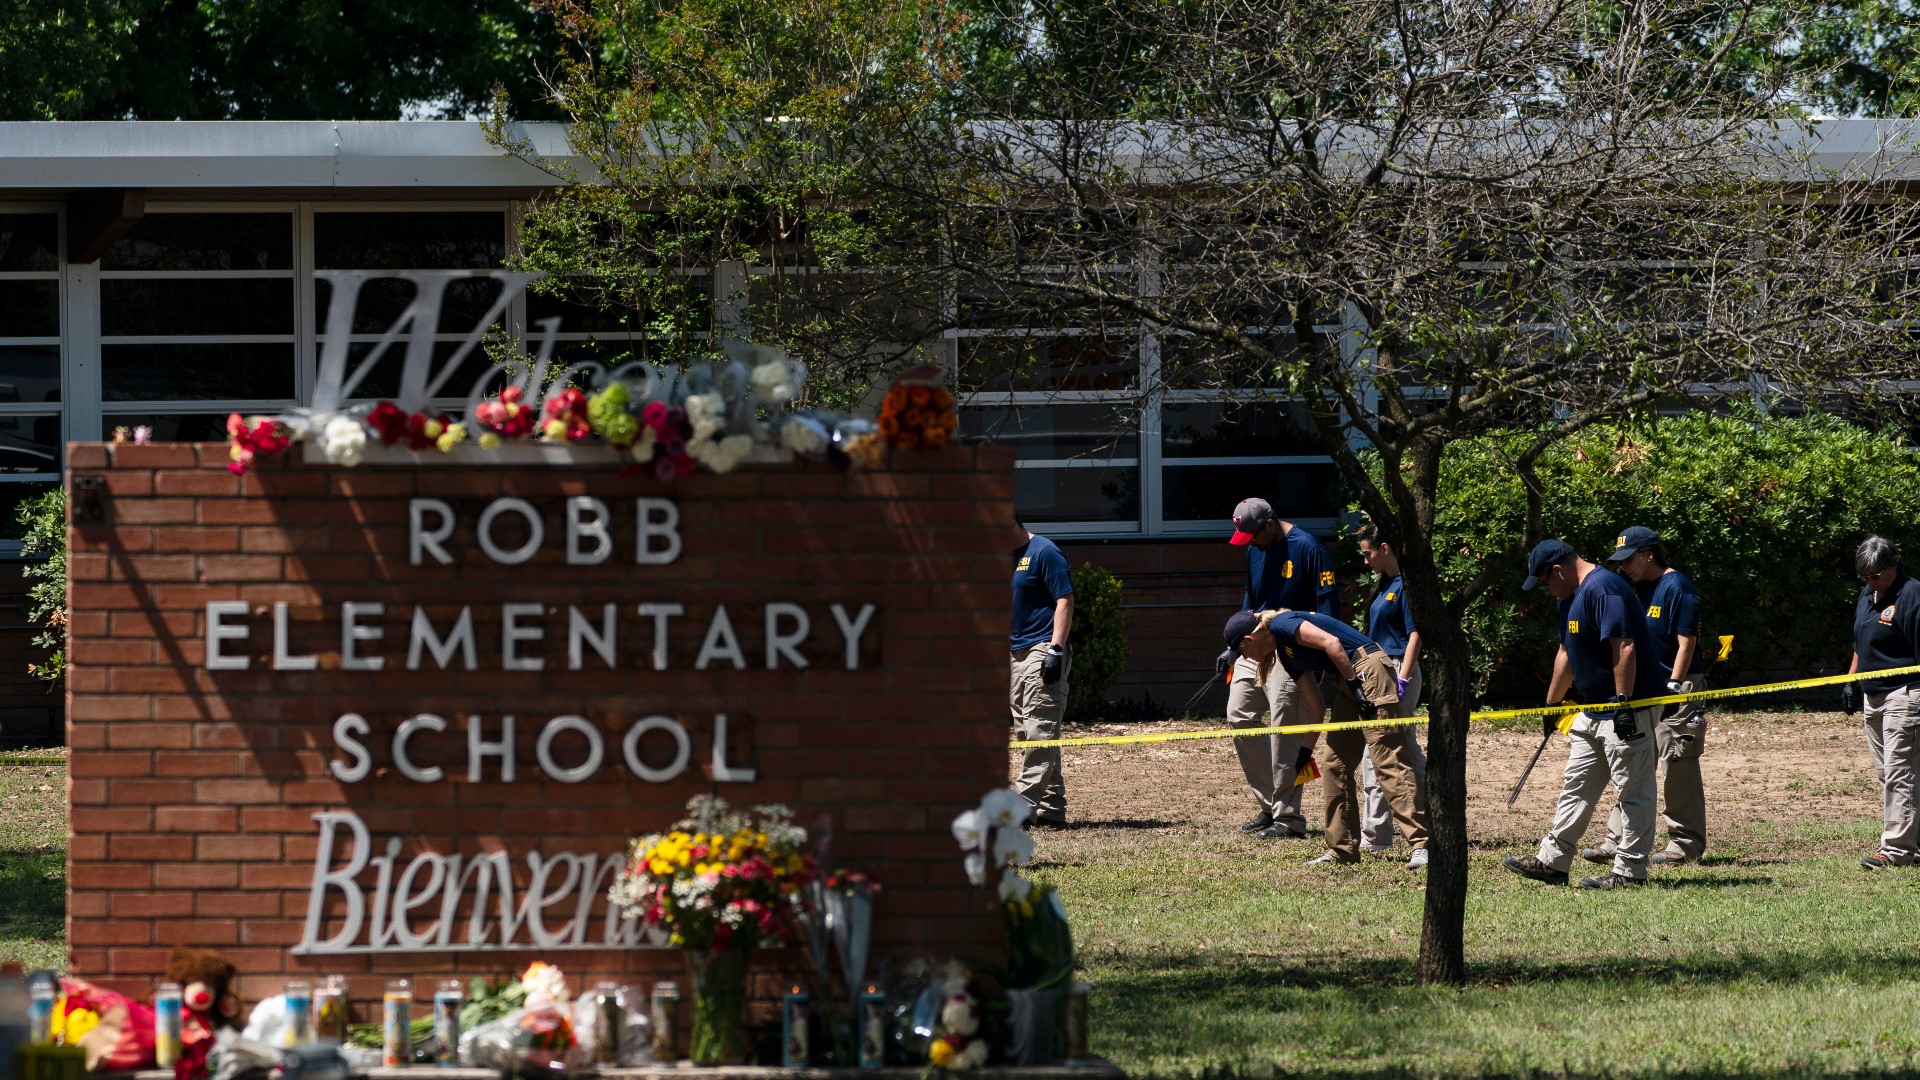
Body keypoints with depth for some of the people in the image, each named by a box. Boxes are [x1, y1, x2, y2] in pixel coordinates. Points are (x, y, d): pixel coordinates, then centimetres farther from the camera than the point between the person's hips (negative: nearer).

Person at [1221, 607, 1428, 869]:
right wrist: (1305, 752, 25)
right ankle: (1342, 850, 17)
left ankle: (1422, 845, -22)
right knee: (1336, 764, 12)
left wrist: (1354, 686, -18)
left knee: (1387, 762, -15)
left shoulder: (1282, 626, -6)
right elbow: (1315, 706, 23)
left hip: (1368, 670, -10)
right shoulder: (1286, 655, 20)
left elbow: (1331, 642, -18)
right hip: (1352, 683, 10)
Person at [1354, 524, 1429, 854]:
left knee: (1376, 754, -10)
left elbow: (1415, 634, -17)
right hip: (1380, 673, 10)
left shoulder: (1405, 584, -12)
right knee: (1407, 753, 14)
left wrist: (1402, 679, -22)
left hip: (1399, 672, -10)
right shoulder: (1385, 584, 16)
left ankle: (1375, 837, -8)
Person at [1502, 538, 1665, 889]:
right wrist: (1551, 705, 31)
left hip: (1627, 711, -11)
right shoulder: (1571, 596, 15)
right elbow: (1567, 653, 26)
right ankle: (1552, 862, 20)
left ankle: (1630, 870, -2)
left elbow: (1625, 648, -25)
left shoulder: (1602, 589, -18)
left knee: (1633, 790, -4)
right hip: (1593, 710, 11)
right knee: (1576, 786, 14)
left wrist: (1623, 704, -28)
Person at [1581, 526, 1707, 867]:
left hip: (1676, 689, -9)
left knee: (1678, 769, -4)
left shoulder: (1677, 588, -12)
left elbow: (1685, 643, -15)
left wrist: (1672, 688, -19)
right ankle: (1617, 841, 9)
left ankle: (1686, 845, 2)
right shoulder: (1642, 588, 13)